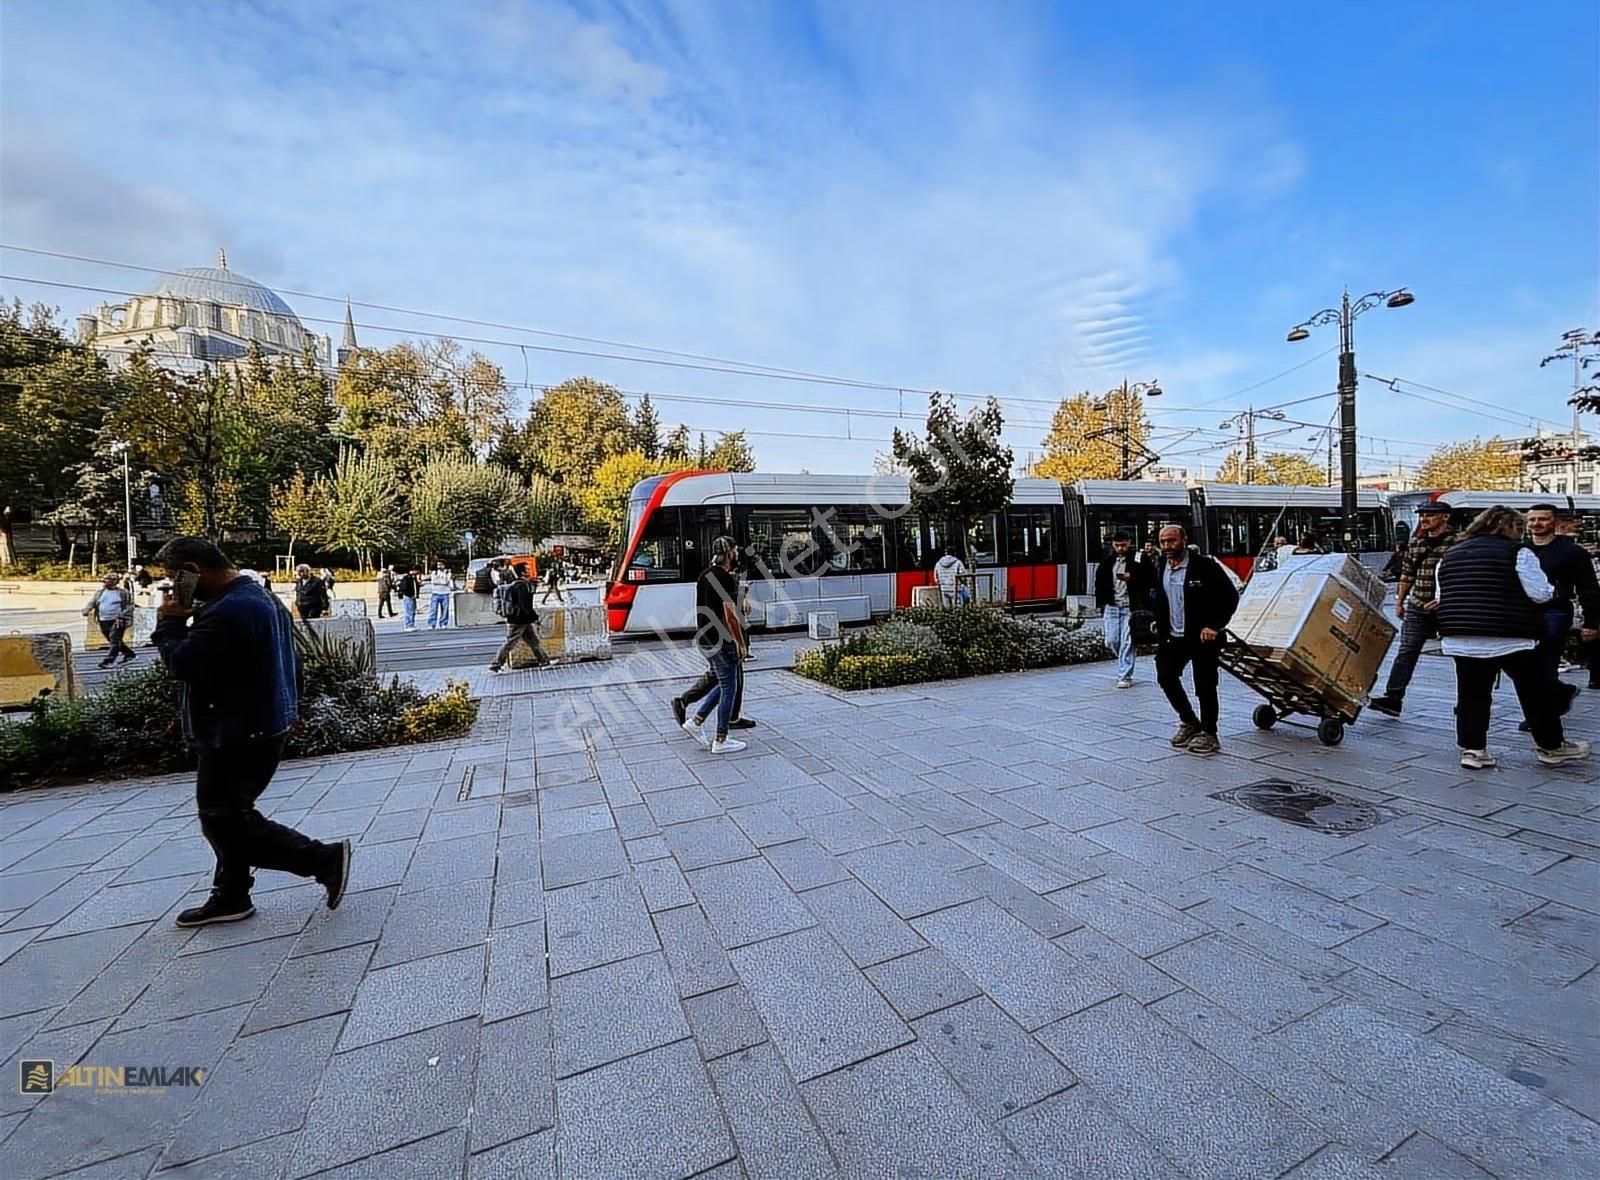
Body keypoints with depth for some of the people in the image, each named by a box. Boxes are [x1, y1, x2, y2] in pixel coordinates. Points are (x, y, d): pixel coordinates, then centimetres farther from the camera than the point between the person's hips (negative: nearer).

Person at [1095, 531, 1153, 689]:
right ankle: (1125, 666, 32)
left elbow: (1150, 579, -3)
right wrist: (1101, 604, 5)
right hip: (1111, 606, 3)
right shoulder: (1106, 561, 6)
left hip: (1129, 607, -3)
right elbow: (1099, 583, 10)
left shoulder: (1137, 560, -3)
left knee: (1127, 643, -3)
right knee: (1111, 641, 5)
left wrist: (1132, 578, -19)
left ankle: (1125, 676, 5)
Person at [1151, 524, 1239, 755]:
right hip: (1172, 637, 7)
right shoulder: (1161, 568, 6)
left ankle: (1209, 735, 15)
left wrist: (1214, 626, -16)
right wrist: (1156, 621, 9)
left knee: (1205, 686, 0)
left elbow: (1230, 596, -11)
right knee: (1166, 677, 10)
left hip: (1202, 637, -6)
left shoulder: (1204, 565, -13)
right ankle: (1189, 722, 30)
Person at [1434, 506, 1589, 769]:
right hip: (1511, 637, -4)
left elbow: (1440, 599, 15)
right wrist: (1552, 591, 14)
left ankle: (1472, 749, 10)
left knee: (1472, 694, 8)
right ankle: (1550, 746, 26)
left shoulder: (1449, 555, 11)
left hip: (1460, 639, 4)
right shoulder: (1518, 553, -4)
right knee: (1536, 692, 13)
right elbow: (1540, 594, -6)